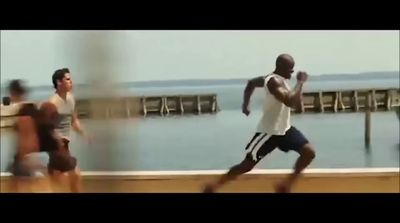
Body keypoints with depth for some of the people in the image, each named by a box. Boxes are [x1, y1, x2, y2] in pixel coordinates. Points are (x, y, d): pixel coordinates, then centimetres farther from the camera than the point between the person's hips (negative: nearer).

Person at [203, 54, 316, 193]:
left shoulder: (281, 79, 7)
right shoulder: (274, 81, -22)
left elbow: (251, 83, 20)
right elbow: (290, 102, -37)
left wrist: (245, 103, 13)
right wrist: (300, 82, -24)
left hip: (284, 129, 9)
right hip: (269, 132, -8)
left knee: (309, 153, -3)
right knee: (247, 165, -2)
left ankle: (286, 184, 10)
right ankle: (213, 186, 12)